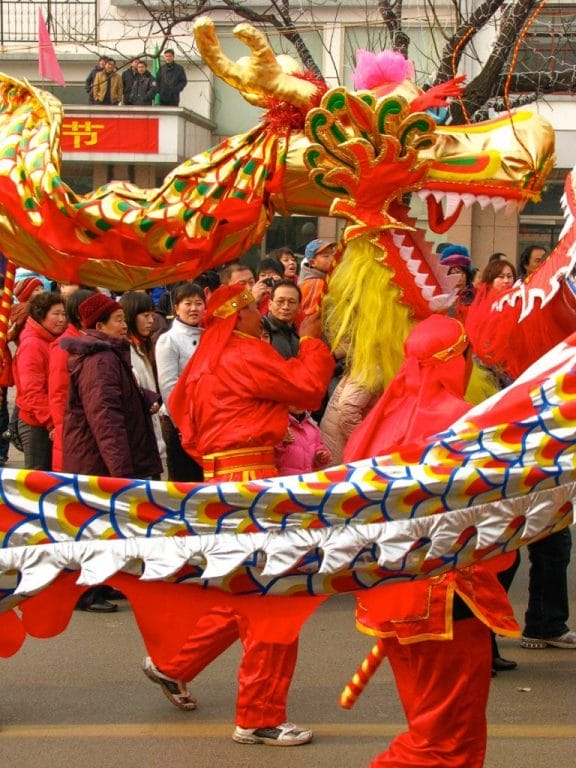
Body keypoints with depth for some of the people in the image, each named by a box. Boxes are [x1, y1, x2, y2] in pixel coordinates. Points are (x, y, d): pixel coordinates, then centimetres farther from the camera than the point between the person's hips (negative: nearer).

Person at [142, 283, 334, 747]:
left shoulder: (211, 358, 16)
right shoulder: (244, 355, -13)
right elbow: (309, 387, -13)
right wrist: (313, 341, 3)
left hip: (226, 475, 10)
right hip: (248, 478, -10)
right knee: (270, 601, -5)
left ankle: (172, 664, 31)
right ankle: (260, 718, 0)